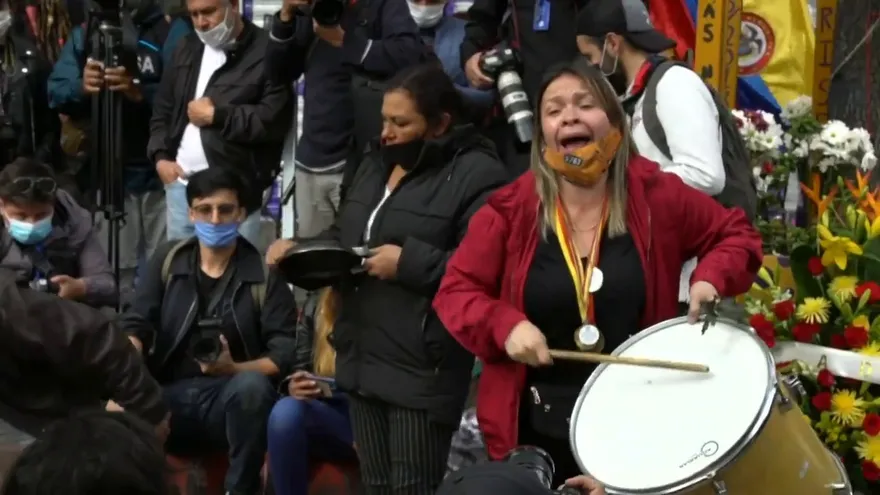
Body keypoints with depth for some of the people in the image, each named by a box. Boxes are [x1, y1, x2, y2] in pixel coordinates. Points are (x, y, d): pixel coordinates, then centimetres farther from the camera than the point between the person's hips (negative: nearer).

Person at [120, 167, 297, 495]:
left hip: (234, 401, -1)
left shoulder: (264, 274, 1)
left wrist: (233, 368, -23)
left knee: (252, 385, -36)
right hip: (170, 398, 1)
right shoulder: (167, 261, 10)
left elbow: (283, 355, -6)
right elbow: (136, 326, 3)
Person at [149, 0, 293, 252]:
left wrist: (216, 115, -13)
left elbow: (274, 121, -18)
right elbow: (163, 108, 20)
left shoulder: (266, 52, -10)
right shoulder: (187, 48, 14)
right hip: (181, 184, 7)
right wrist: (160, 156, 5)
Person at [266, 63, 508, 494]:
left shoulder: (476, 174, -11)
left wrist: (410, 263, -23)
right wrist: (300, 248, 7)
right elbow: (344, 238, 26)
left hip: (423, 369, -8)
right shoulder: (376, 164, 17)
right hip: (362, 358, 8)